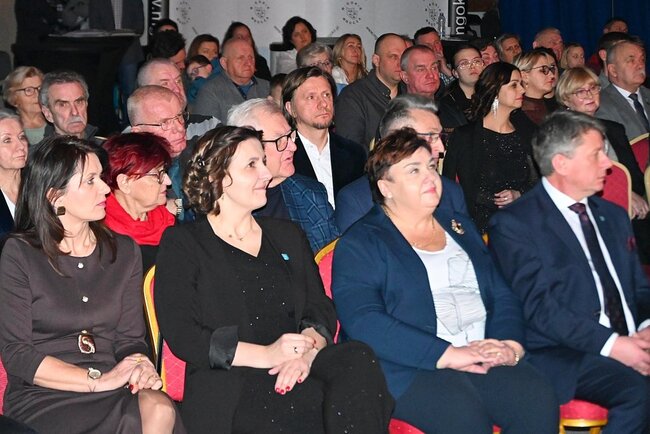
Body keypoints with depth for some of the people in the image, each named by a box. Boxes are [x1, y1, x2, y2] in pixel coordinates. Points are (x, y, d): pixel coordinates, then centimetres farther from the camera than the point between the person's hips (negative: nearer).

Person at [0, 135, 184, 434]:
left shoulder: (124, 251, 13)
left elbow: (130, 337, 12)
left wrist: (140, 365, -14)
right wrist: (99, 379, -16)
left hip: (111, 393, 4)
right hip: (42, 398, -4)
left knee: (160, 408, -30)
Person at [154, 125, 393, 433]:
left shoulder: (287, 236, 24)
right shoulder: (181, 244, 8)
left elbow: (321, 310, 14)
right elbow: (182, 336, -5)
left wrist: (306, 350, -11)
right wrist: (265, 355, -16)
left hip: (298, 370, 6)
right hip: (230, 383, -5)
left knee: (358, 358, -28)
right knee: (306, 404, -36)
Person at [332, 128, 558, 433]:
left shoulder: (458, 225, 23)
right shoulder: (359, 244, 2)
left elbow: (502, 295, 19)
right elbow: (363, 322, -13)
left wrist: (511, 344, -4)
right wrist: (447, 354, -20)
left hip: (486, 358, 6)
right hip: (407, 367, -5)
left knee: (539, 401, -24)